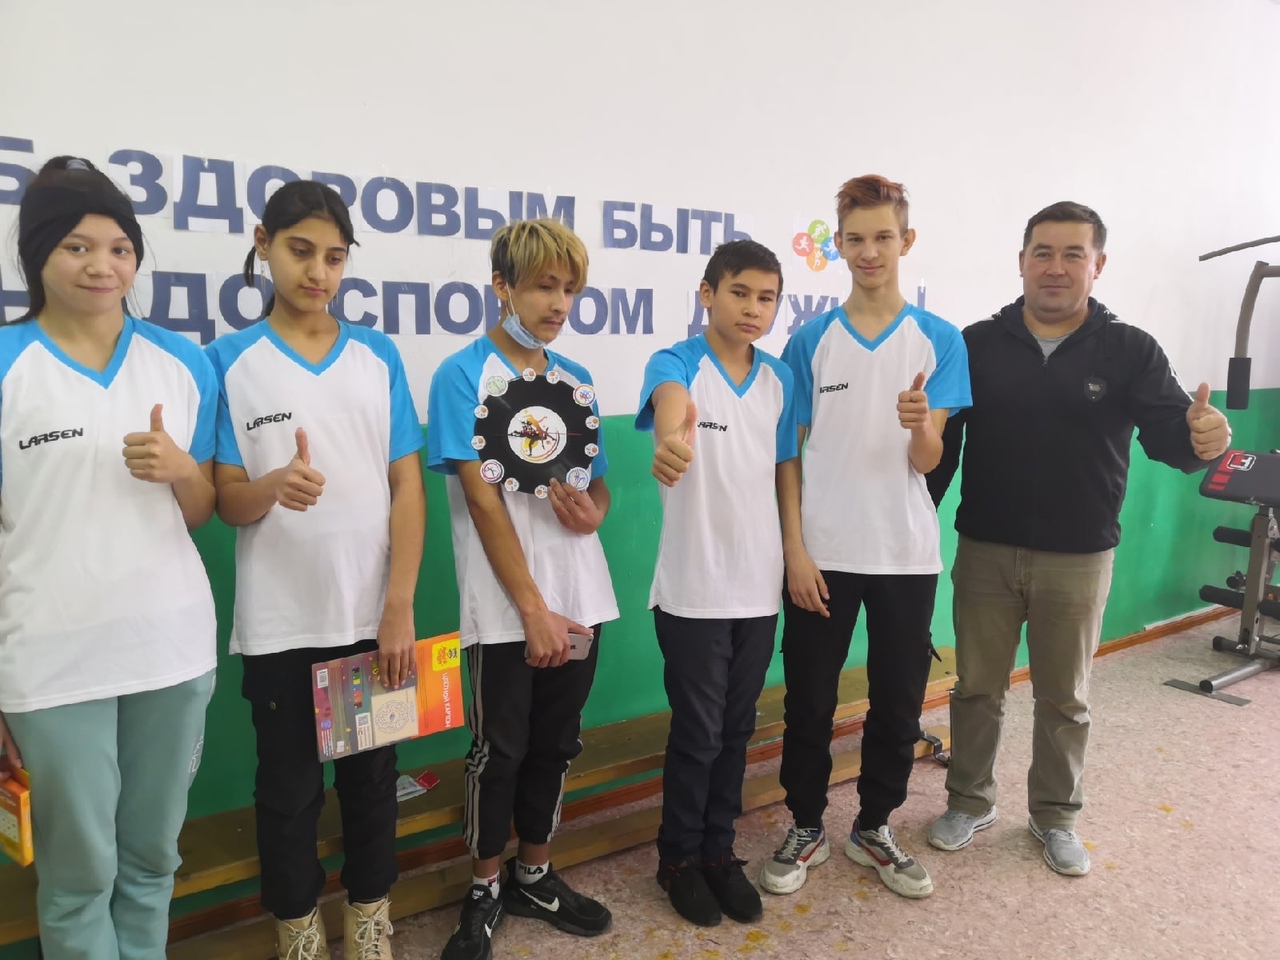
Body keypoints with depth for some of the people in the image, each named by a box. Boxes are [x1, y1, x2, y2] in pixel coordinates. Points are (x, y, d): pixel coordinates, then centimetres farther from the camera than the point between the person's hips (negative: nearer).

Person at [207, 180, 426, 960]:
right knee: (289, 788, 12)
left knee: (373, 777, 14)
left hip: (374, 617, 2)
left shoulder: (379, 355, 2)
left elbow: (407, 486, 0)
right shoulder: (229, 360, -2)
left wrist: (400, 607, -7)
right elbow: (228, 503, -3)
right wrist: (274, 486, -26)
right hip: (280, 624, -1)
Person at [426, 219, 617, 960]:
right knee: (500, 750, 7)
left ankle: (536, 875, 33)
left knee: (556, 744, 15)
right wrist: (533, 608, -16)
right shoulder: (464, 376, -7)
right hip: (505, 609, -5)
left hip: (580, 600, 5)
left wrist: (593, 512, -11)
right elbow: (482, 500, -13)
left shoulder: (577, 381, 9)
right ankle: (486, 890, 27)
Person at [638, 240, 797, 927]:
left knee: (737, 728, 16)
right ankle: (679, 858, 29)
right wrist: (673, 439, -60)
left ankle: (719, 850, 34)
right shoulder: (677, 363, -11)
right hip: (693, 589, -4)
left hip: (759, 586, 5)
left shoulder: (780, 379, 5)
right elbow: (668, 398, -36)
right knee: (697, 730, 6)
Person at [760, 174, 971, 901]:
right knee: (810, 701, 8)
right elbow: (789, 454, 0)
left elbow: (927, 462, -5)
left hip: (906, 554, 1)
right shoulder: (810, 341, 0)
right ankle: (806, 828, 28)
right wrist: (795, 550, -7)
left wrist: (920, 425, -28)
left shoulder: (940, 340, 0)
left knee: (898, 702, 11)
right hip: (821, 553, 0)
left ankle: (875, 828, 32)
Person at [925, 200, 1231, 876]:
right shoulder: (977, 344, -2)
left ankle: (1056, 815, 34)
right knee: (976, 687, 12)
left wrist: (1199, 437, -37)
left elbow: (1165, 432, -13)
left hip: (1077, 560, 0)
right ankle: (970, 801, 32)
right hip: (984, 551, 1)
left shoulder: (1130, 352, -3)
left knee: (1065, 698, 15)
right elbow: (942, 444, 0)